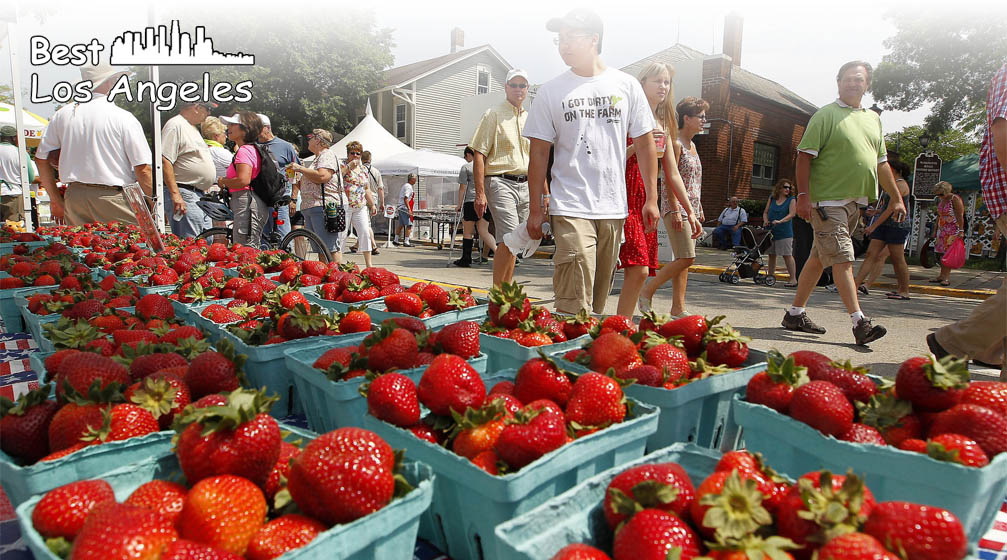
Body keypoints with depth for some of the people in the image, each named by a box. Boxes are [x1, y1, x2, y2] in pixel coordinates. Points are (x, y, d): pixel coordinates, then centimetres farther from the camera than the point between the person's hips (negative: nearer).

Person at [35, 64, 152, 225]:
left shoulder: (62, 114, 8)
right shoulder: (123, 118, -7)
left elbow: (41, 159, 13)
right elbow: (142, 169, -13)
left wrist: (55, 199, 21)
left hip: (74, 196, 6)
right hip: (114, 197, -5)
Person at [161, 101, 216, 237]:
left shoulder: (193, 128, 20)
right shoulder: (175, 125, -11)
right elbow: (165, 161, -20)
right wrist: (175, 194, -25)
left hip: (200, 195, 10)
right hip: (184, 195, -10)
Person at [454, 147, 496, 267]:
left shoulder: (466, 167, 0)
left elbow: (462, 188, -4)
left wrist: (459, 205, 1)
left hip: (471, 201, -4)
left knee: (467, 232, 6)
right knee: (483, 231, 5)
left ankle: (466, 259, 11)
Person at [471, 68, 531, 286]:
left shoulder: (530, 119, 19)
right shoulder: (493, 115, 1)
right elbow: (479, 155, -6)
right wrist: (480, 193, -14)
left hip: (524, 185, 6)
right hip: (501, 183, -6)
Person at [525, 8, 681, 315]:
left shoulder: (627, 85, 8)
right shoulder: (551, 91, 5)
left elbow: (644, 143, 10)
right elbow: (539, 152, 4)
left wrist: (651, 198, 5)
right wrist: (535, 209, 1)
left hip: (614, 209, 2)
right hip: (570, 209, -2)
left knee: (599, 299, 9)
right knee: (574, 305, -11)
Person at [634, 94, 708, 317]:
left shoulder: (691, 145, 20)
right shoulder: (675, 143, -8)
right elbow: (671, 177, -15)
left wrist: (698, 210, 20)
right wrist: (675, 210, -21)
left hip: (690, 208, 9)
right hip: (675, 207, -9)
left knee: (684, 260, 6)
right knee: (686, 258, -14)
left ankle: (678, 308, 9)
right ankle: (647, 291, -2)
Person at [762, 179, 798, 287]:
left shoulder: (791, 200, 2)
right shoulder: (772, 199, 13)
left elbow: (792, 214, -10)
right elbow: (765, 212, 15)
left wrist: (780, 221, -24)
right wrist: (766, 221, -5)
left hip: (784, 232, -4)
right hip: (771, 231, 4)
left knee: (787, 255, -8)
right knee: (772, 254, 10)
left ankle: (793, 279, -7)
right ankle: (771, 276, 20)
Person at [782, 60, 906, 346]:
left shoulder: (873, 118, 18)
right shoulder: (825, 115, -2)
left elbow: (881, 162, 22)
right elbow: (805, 157, -9)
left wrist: (896, 198, 19)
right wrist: (803, 196, -18)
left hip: (855, 201, 7)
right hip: (827, 200, -7)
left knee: (819, 257, 10)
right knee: (843, 259, -11)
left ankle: (795, 314, 18)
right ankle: (860, 322, -11)